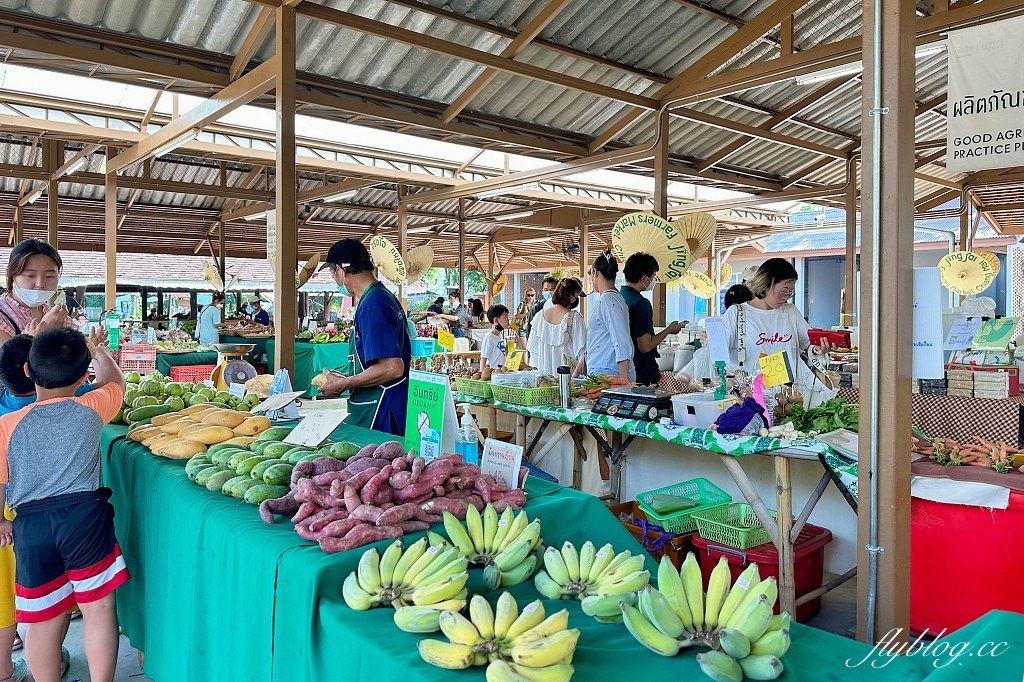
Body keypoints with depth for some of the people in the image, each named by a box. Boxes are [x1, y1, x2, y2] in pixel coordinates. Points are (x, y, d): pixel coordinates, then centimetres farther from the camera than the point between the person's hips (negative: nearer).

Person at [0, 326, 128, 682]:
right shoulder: (91, 409, -4)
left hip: (31, 525, 2)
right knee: (99, 608, 10)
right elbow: (114, 380, 18)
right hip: (85, 517, -2)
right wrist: (99, 347, 35)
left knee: (45, 619, 15)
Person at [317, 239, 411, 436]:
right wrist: (347, 379, 19)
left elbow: (391, 368, -27)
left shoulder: (371, 307, -20)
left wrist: (343, 385, -16)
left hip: (378, 416, -10)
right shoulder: (386, 297, 11)